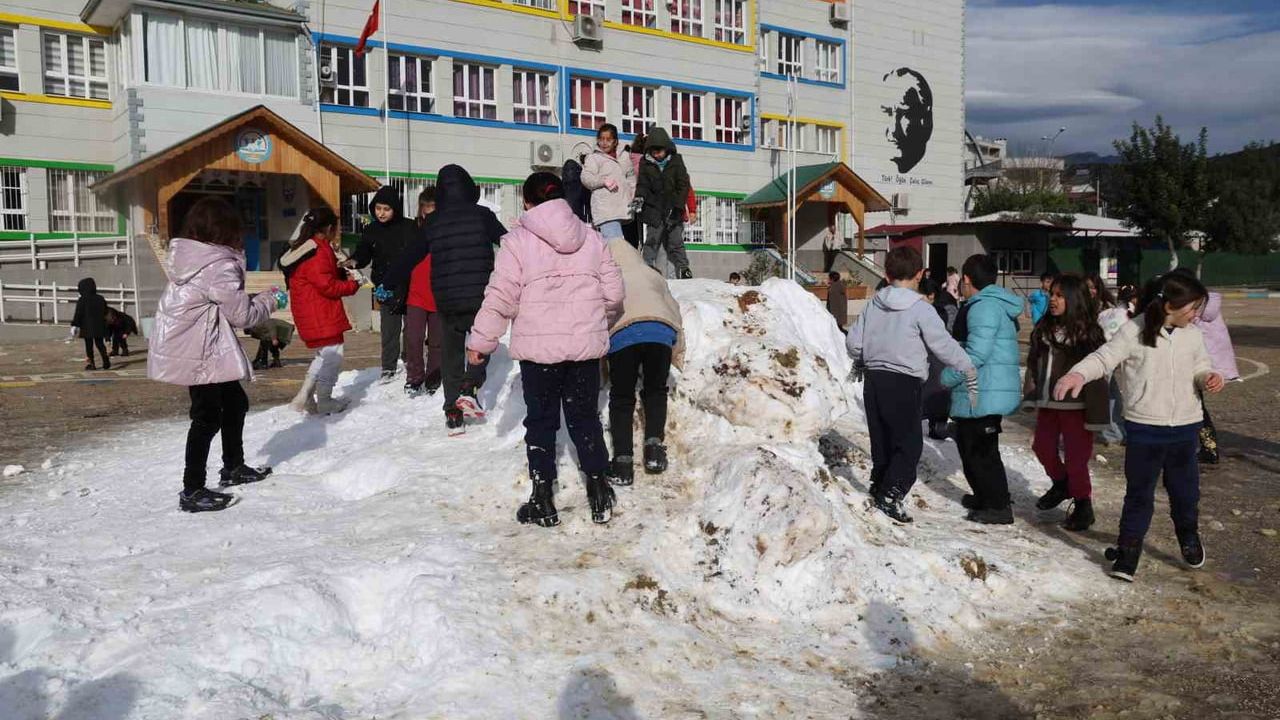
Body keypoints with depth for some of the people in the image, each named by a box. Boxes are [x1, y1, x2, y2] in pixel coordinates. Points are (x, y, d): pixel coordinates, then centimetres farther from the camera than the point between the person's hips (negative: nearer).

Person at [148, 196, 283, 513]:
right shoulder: (219, 266, -21)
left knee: (235, 402, 21)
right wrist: (271, 300, 1)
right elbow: (241, 313, -16)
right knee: (208, 417, -3)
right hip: (198, 354, -10)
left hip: (204, 349, 10)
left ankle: (233, 468, 36)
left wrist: (259, 298, 9)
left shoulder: (187, 257, 8)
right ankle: (192, 491, 4)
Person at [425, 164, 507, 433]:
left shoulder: (431, 222, 3)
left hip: (445, 298, 2)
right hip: (480, 294, -2)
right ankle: (469, 387, -3)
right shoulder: (482, 215, -3)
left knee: (451, 350, 14)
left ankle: (453, 413, 13)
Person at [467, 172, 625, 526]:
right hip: (586, 346, 3)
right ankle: (599, 493, 13)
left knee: (541, 421, 8)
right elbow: (614, 292, 7)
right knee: (585, 417, 14)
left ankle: (543, 500, 10)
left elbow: (500, 298, -10)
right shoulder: (591, 237, 6)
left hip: (538, 349, -3)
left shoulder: (518, 240, -6)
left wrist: (480, 342, -1)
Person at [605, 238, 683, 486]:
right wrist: (677, 347, 37)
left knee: (621, 397, 10)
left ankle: (623, 460, 2)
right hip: (660, 329, 2)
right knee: (655, 390, 21)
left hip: (622, 333, -1)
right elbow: (673, 308, 30)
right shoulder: (652, 275, 32)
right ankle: (654, 446, 7)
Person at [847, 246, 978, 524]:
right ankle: (889, 497, -10)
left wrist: (861, 365, 30)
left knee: (882, 443, 16)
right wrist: (971, 372, 0)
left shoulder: (874, 304, 7)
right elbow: (944, 345, -10)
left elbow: (854, 341, 10)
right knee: (909, 445, 0)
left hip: (874, 381, 6)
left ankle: (878, 490, 21)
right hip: (903, 383, -6)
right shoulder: (919, 308, -10)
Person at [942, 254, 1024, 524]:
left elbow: (977, 352, -26)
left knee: (979, 451, -2)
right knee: (970, 446, 20)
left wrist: (948, 377, -14)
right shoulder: (997, 305, 17)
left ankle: (999, 507, 4)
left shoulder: (984, 307, -17)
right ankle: (986, 496, 32)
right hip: (989, 393, 10)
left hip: (982, 396, -10)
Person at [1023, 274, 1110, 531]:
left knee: (1075, 456, 1)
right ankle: (1061, 484, 41)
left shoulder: (1088, 333, -12)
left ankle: (1083, 506, 18)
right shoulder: (1044, 328, 6)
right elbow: (1034, 363, 12)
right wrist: (1031, 395, 7)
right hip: (1047, 403, 6)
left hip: (1074, 406, -6)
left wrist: (1095, 414, -17)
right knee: (1043, 447, 15)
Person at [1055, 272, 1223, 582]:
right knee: (1139, 492, 5)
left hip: (1185, 427, 4)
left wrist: (1209, 377, -10)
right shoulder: (1134, 332, -13)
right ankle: (1128, 549, 18)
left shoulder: (1193, 334, 3)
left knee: (1185, 489, 18)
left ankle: (1188, 536, 44)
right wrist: (1078, 374, -39)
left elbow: (1200, 366, 14)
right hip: (1144, 428, -4)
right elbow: (1104, 357, -19)